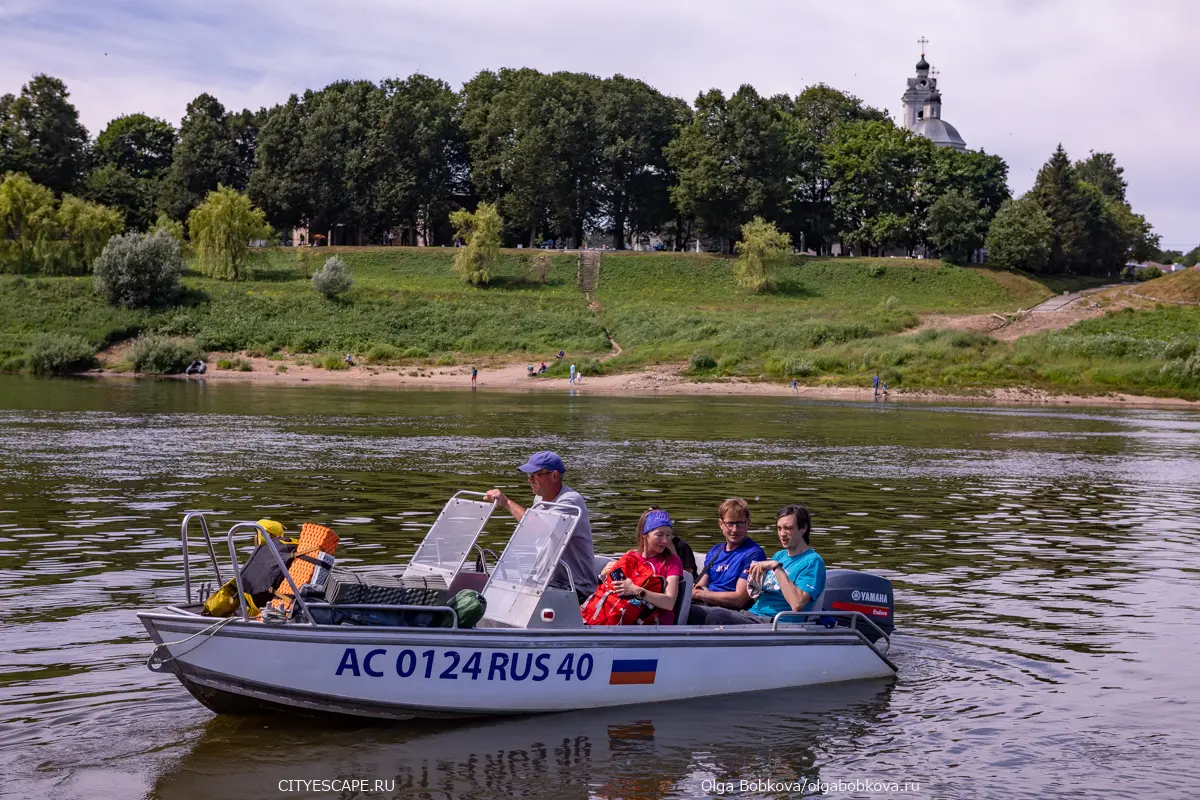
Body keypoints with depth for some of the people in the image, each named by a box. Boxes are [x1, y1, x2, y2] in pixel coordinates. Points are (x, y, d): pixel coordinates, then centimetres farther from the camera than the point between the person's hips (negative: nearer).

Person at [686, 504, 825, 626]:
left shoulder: (812, 561, -4)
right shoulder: (779, 555, 23)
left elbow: (797, 604, -20)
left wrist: (777, 567, -16)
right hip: (752, 614, 8)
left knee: (717, 616, -31)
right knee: (690, 611, -8)